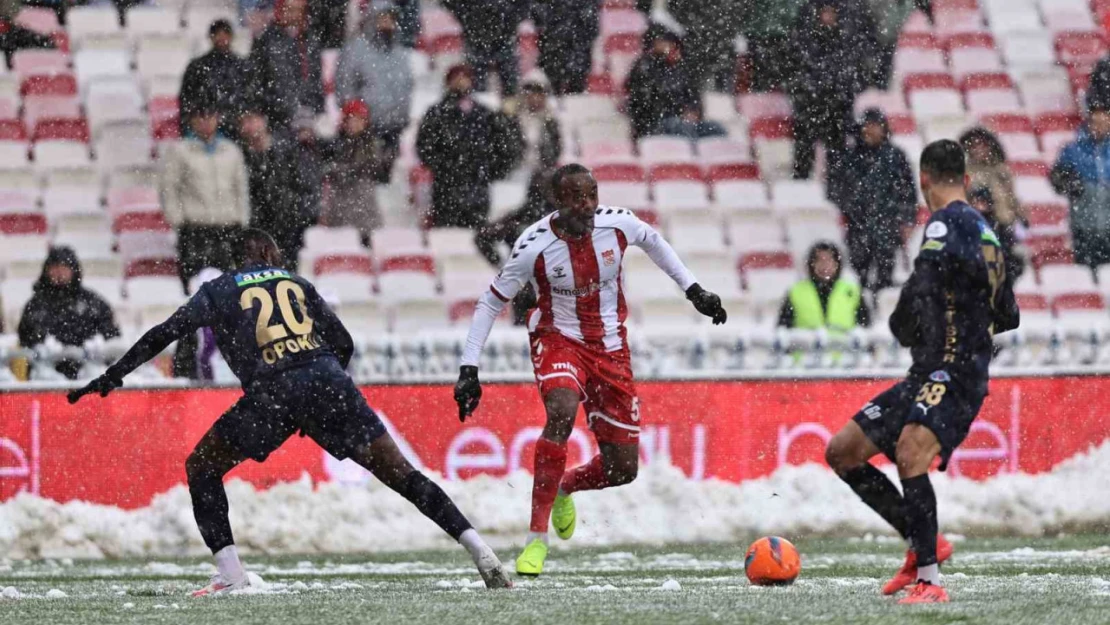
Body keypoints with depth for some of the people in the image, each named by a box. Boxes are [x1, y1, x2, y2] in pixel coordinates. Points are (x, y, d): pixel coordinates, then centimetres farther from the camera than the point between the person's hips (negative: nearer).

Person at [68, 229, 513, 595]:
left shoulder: (220, 290, 20)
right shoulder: (297, 284, 26)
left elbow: (167, 332, 10)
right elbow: (344, 344, 21)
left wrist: (112, 377, 12)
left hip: (271, 392, -2)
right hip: (327, 381, 2)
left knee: (201, 468, 16)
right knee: (398, 473, 8)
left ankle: (230, 574, 2)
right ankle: (479, 550, -1)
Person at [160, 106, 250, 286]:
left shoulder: (231, 151, 16)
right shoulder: (179, 151, 4)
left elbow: (241, 188, 19)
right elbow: (168, 188, 2)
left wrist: (242, 221, 10)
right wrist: (177, 219, -7)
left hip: (227, 225, 4)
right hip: (194, 227, -4)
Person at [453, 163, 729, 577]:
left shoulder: (617, 224, -13)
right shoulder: (534, 247, -20)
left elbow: (652, 241, 12)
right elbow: (490, 303, -9)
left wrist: (693, 290, 12)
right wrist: (469, 369, -13)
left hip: (609, 347, 4)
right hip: (558, 339, -4)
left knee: (623, 469, 2)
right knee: (562, 412, -36)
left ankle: (564, 488, 39)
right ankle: (537, 539, -30)